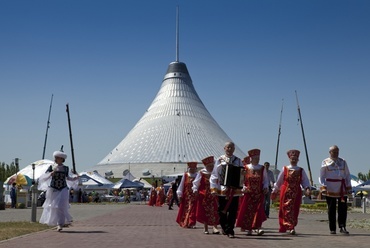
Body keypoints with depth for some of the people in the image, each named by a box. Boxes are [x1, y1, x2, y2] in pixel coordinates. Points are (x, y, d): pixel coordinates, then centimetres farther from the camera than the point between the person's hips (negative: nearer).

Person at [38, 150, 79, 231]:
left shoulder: (66, 168, 3)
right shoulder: (51, 167, -3)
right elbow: (43, 177, -7)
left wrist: (75, 177, 3)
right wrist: (50, 174, -25)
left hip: (63, 190, 0)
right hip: (53, 190, 0)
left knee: (61, 206, -14)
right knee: (51, 207, 8)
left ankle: (60, 225, -11)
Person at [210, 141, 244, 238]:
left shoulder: (238, 161, 9)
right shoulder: (219, 160, 4)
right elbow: (215, 175, 1)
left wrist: (241, 187, -2)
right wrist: (214, 188, -6)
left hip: (234, 189, 1)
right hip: (222, 189, -1)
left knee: (233, 211, -3)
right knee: (222, 211, 6)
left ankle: (230, 230, 3)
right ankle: (224, 227, 25)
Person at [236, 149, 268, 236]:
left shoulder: (262, 169, 8)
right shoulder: (246, 168, 2)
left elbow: (265, 180, 13)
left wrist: (266, 187, -4)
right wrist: (243, 187, -11)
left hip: (259, 193, 1)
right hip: (248, 193, -1)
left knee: (258, 210, -11)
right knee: (248, 211, 2)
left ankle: (258, 228, -14)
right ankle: (249, 229, 14)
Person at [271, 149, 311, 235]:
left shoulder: (301, 171, 7)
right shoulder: (284, 169, 4)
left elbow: (305, 181, 3)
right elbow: (278, 181, 11)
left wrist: (307, 188, -17)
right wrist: (274, 191, 15)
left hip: (296, 193, 1)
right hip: (285, 192, -1)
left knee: (294, 210, -1)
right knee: (285, 209, -3)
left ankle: (292, 228, 3)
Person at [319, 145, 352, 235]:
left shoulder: (343, 162, 13)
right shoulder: (325, 162, 5)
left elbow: (347, 175, 15)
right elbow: (322, 176, 4)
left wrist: (348, 187, 7)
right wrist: (323, 187, -8)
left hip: (342, 188, 2)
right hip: (330, 189, -2)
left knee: (343, 208, -6)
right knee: (331, 209, 1)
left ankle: (342, 227, -4)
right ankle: (332, 229, 7)